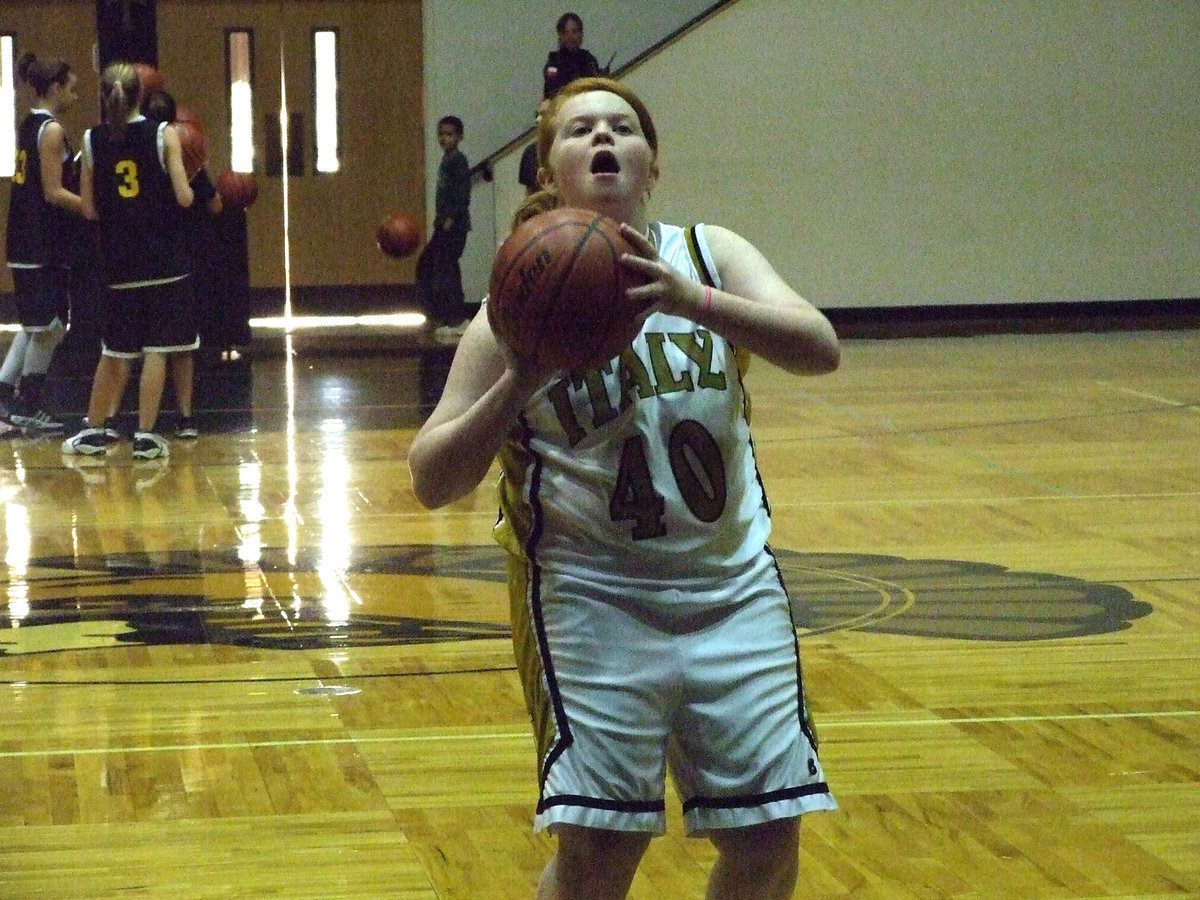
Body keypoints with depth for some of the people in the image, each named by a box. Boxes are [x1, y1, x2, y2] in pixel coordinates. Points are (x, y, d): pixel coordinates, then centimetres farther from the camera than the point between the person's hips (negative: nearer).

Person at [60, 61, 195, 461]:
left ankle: (93, 431, 20)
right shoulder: (164, 134, -5)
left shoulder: (93, 140, 2)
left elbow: (89, 210, 2)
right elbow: (183, 198, -10)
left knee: (114, 352, 14)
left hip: (118, 263, 3)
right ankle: (145, 435, 0)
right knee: (156, 350, 1)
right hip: (163, 261, -3)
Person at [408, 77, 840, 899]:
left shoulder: (710, 256, 1)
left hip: (733, 589, 3)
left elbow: (819, 349, -16)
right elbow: (432, 480, -7)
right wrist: (519, 383, -22)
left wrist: (692, 301, -31)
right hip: (594, 597, -2)